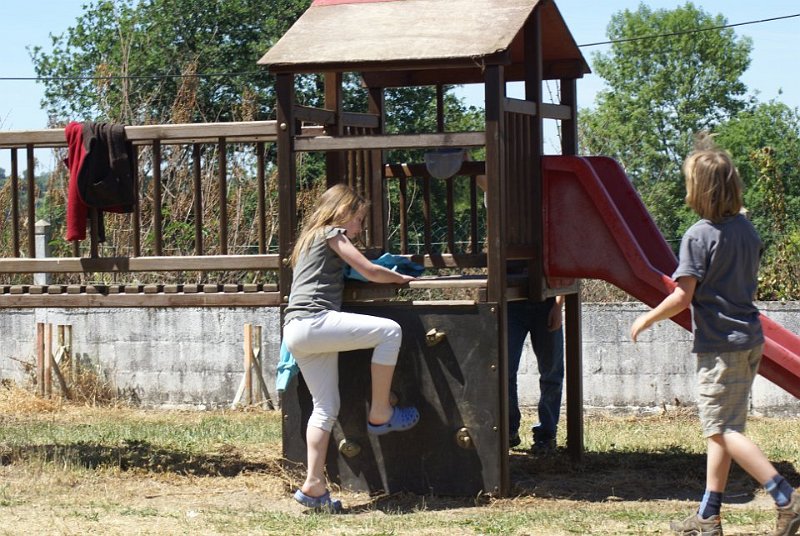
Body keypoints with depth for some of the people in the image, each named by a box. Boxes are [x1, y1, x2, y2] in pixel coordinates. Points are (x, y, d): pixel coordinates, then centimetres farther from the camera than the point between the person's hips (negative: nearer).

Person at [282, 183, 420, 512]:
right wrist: (401, 278, 16)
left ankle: (314, 485, 1)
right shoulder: (332, 233, 3)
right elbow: (369, 271, 0)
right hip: (314, 322, -10)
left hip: (295, 333, 10)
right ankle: (380, 414, -7)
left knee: (326, 408, 7)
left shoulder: (310, 239, 31)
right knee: (390, 331, -13)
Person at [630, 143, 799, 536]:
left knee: (722, 429, -6)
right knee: (719, 428, 13)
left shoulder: (699, 236, -15)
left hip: (720, 344, -8)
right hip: (748, 337, 8)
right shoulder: (746, 229, 8)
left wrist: (646, 319, -2)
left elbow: (682, 298, -17)